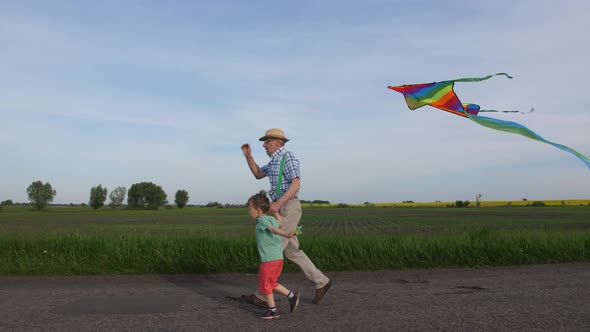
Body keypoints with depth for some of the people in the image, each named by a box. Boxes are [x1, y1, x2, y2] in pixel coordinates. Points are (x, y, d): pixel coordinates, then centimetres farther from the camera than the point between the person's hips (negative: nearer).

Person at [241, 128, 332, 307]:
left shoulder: (288, 157, -11)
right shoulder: (277, 160, 20)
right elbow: (258, 174, 29)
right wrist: (248, 155, 17)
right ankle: (321, 282, 20)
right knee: (292, 252, 12)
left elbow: (296, 184, -22)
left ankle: (262, 295, 0)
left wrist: (278, 203, -29)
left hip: (288, 210, -10)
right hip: (282, 210, 10)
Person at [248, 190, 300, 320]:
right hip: (278, 257, 9)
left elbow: (273, 229, -31)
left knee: (265, 284, 7)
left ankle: (273, 310, 16)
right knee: (271, 283, 22)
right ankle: (291, 295, 18)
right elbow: (280, 223, 33)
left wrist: (287, 235, -46)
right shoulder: (271, 219, 11)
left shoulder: (262, 220, -13)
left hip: (269, 259, -9)